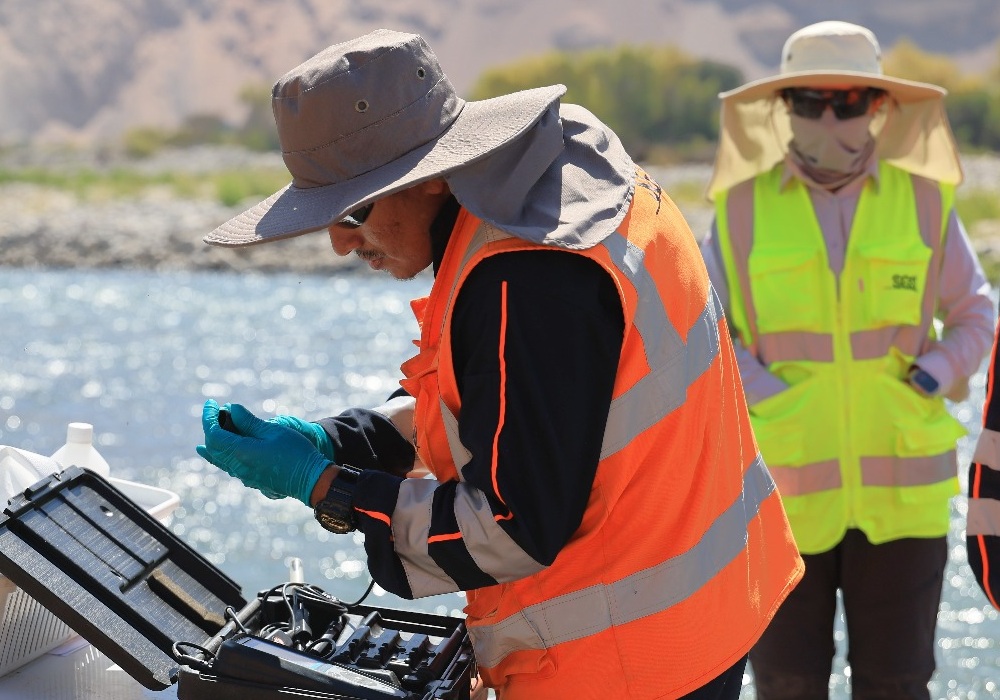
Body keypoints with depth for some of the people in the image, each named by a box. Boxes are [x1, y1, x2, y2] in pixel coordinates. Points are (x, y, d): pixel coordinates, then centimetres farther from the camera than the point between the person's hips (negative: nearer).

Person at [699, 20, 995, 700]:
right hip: (782, 491, 0)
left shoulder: (924, 202, 4)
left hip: (900, 491, 0)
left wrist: (933, 377, -5)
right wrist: (768, 398, -10)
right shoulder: (743, 209, 2)